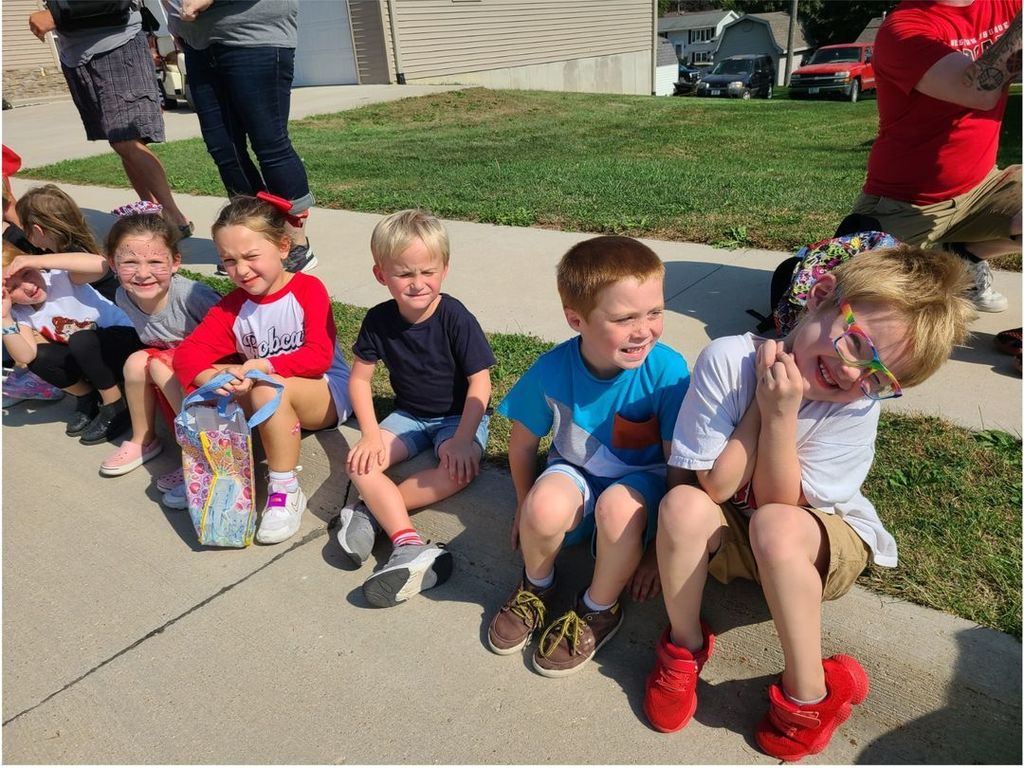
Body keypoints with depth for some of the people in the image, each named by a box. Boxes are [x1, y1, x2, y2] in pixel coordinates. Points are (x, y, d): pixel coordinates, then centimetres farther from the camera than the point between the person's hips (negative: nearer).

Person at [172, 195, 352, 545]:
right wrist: (216, 378, -34)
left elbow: (319, 357, -23)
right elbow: (187, 353, -11)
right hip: (268, 396, 5)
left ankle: (285, 491, -20)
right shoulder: (232, 306, 0)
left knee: (270, 391, -35)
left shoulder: (309, 289, -12)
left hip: (329, 393, -5)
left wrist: (263, 366, -37)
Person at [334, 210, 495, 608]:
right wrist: (371, 434, -14)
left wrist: (462, 438, -27)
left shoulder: (455, 317, -20)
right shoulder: (379, 320, -9)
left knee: (461, 468, -33)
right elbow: (359, 378, -2)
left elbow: (480, 382, -18)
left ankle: (373, 511, -22)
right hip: (409, 415, 4)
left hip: (460, 415, -3)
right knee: (361, 463, -21)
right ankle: (411, 547, -32)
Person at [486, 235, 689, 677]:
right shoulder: (552, 370, -21)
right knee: (546, 506, -33)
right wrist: (529, 508, 4)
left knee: (619, 507, -36)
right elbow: (523, 444, -3)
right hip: (574, 473, 1)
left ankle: (599, 611, -4)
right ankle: (536, 587, 4)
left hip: (639, 480, -1)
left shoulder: (667, 370, -25)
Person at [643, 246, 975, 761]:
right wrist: (759, 404, -26)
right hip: (727, 537, 1)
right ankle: (684, 647, -7)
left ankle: (809, 695, -15)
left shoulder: (857, 408, -19)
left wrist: (781, 417, -34)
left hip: (827, 542, -1)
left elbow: (775, 503, -23)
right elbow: (717, 487, -21)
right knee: (683, 505, -32)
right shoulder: (729, 359, -22)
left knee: (773, 526, -36)